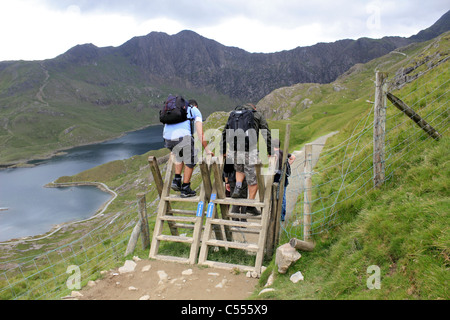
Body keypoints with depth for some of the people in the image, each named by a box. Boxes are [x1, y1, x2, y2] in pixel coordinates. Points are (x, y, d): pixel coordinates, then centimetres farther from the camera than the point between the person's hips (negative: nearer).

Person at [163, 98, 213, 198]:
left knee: (180, 155, 34)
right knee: (190, 161, 17)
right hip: (182, 137, -6)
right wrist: (207, 150, 17)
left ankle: (176, 180, 24)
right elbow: (200, 134, 11)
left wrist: (173, 149, 53)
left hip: (167, 138, 6)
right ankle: (185, 189, 20)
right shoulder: (195, 111, 20)